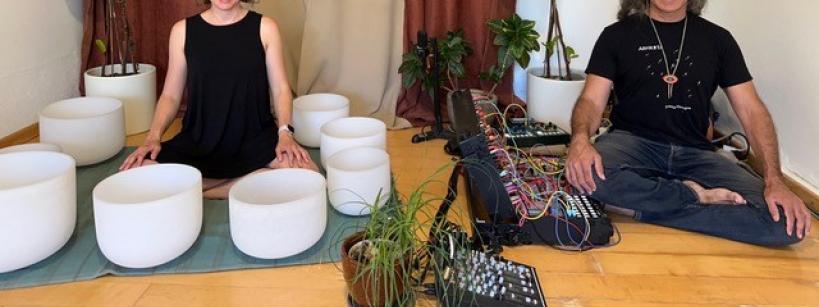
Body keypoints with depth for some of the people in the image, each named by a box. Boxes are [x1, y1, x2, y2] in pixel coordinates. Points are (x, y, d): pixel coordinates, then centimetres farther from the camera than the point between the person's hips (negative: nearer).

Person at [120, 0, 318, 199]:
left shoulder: (264, 28, 0)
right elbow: (170, 95, 7)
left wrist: (285, 132, -17)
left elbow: (280, 89, 1)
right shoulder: (183, 30, 3)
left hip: (256, 138, -1)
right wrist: (153, 137, -9)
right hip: (198, 140, 1)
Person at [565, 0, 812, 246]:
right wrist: (580, 139, -30)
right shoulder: (618, 34, 5)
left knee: (787, 223, -21)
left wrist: (775, 180, -10)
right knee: (588, 175, -38)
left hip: (694, 153, 3)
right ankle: (696, 195, -14)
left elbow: (751, 110, 5)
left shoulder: (717, 38, 11)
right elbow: (592, 100, -5)